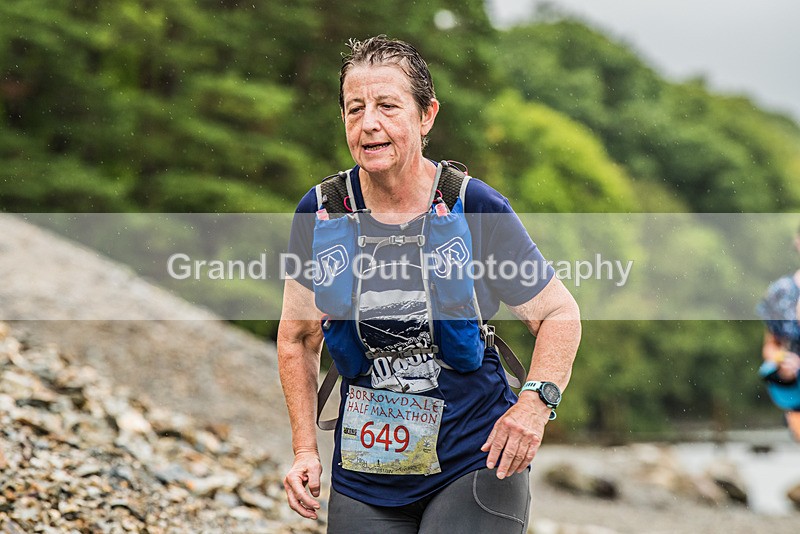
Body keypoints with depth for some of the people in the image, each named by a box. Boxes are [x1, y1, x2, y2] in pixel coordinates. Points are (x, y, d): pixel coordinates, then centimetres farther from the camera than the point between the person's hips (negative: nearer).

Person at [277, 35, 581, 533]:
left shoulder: (477, 210, -9)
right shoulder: (319, 215, -3)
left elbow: (560, 313, 1)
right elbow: (298, 339, 11)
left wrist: (535, 401, -16)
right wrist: (305, 450, 2)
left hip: (476, 462, -3)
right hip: (364, 478, 3)